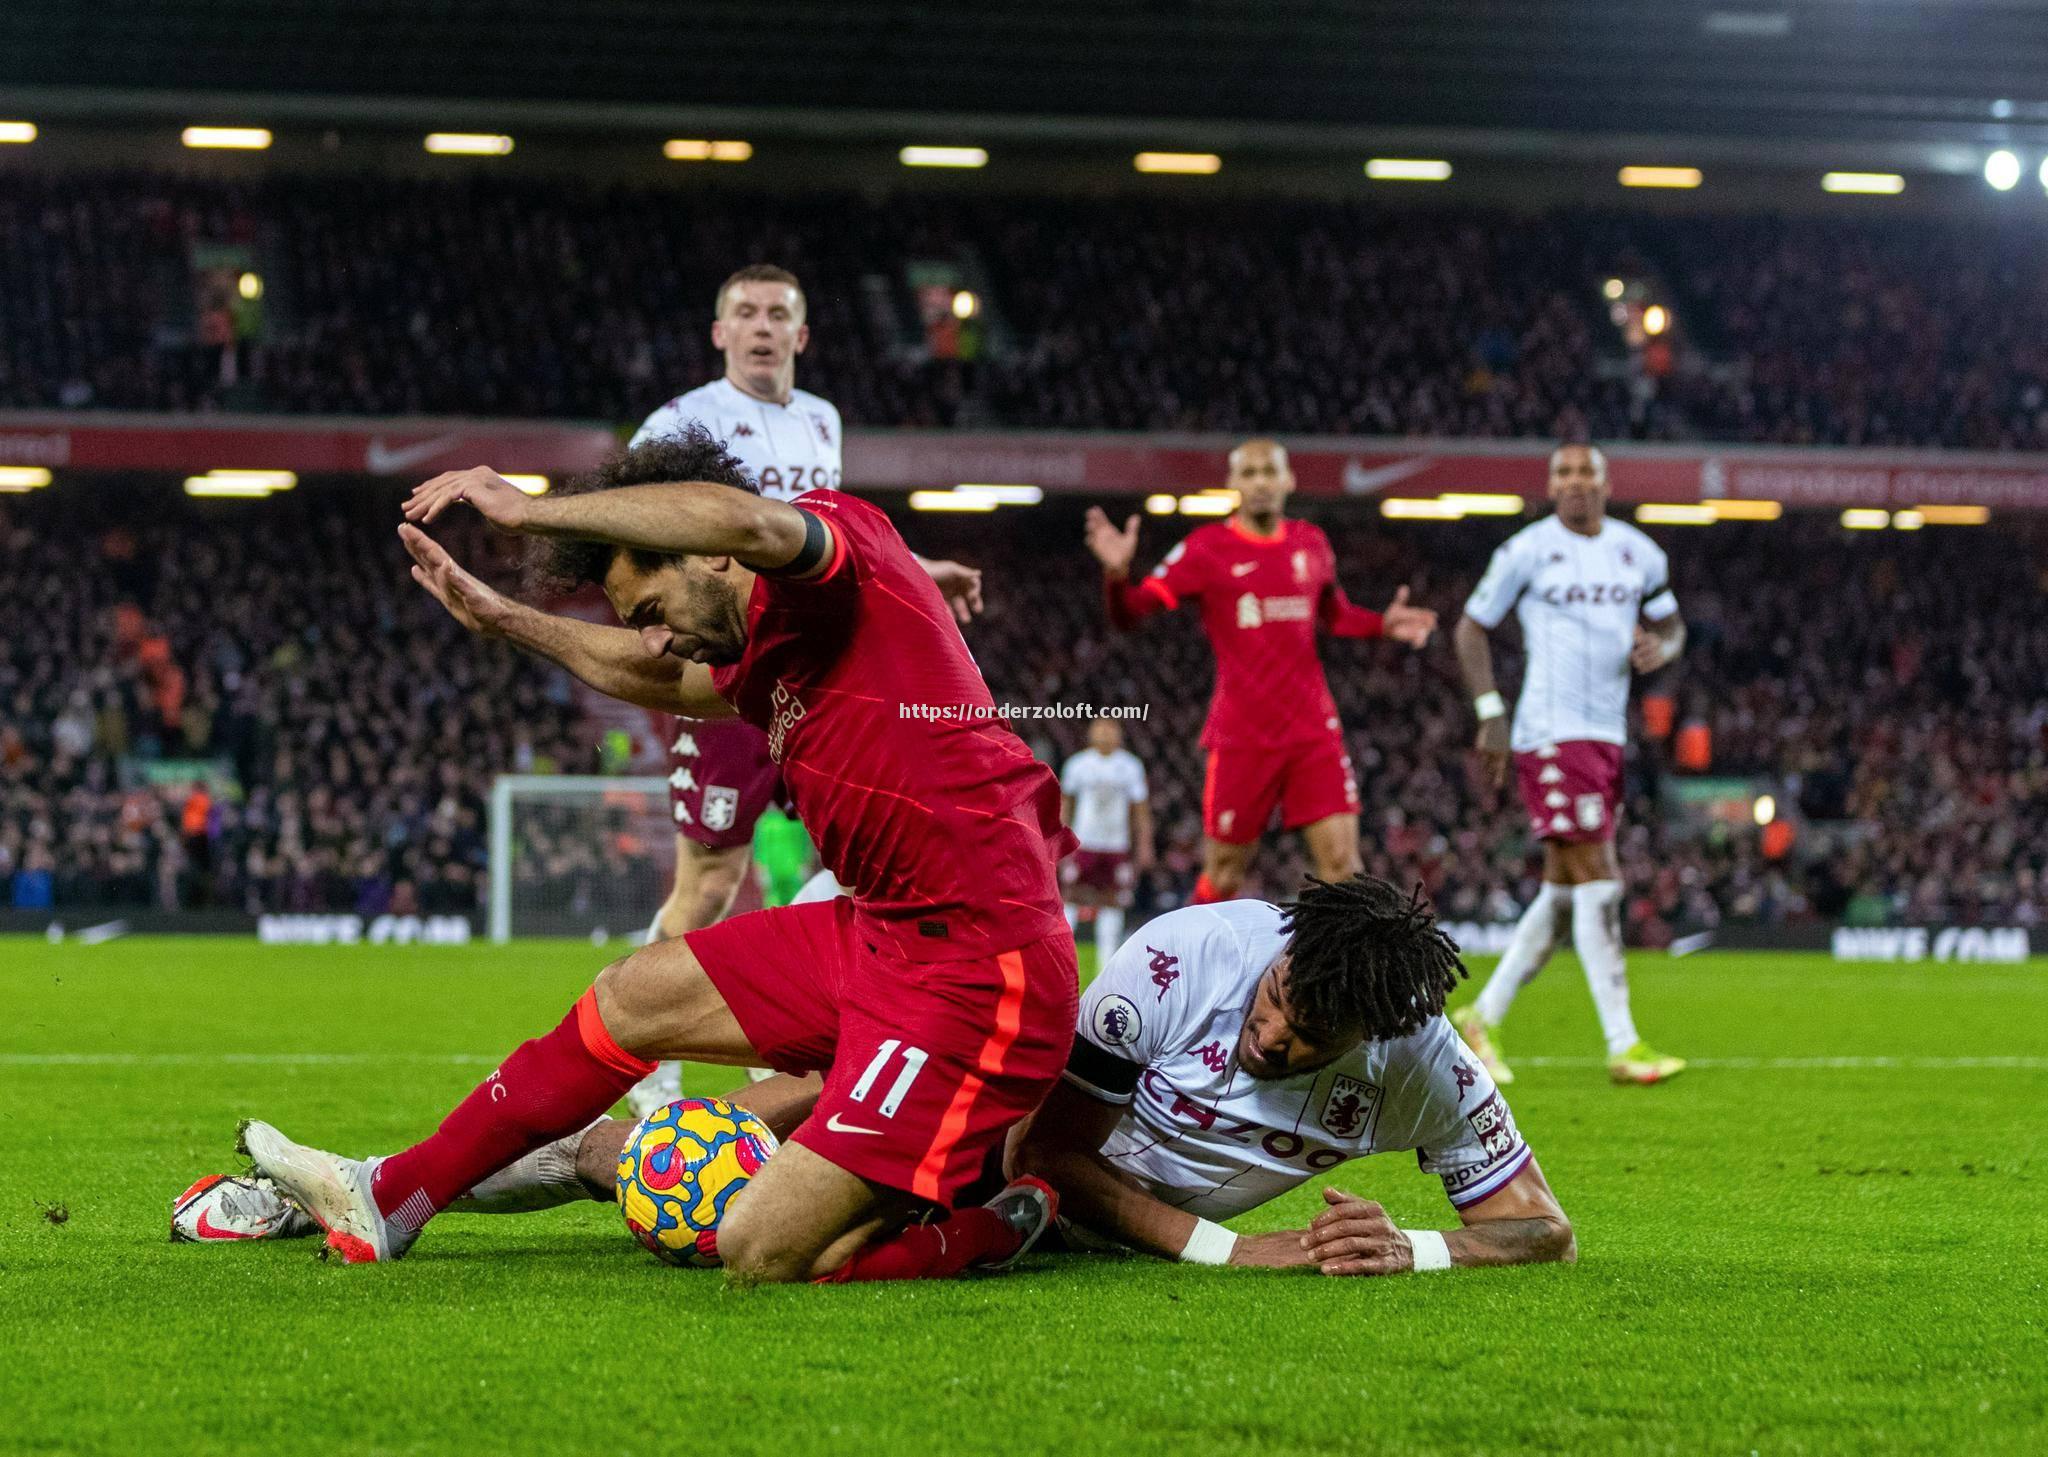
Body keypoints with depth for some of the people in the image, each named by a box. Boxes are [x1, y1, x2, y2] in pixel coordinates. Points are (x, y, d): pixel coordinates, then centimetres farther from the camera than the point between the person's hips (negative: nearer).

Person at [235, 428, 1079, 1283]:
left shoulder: (847, 537, -10)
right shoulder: (768, 659, 16)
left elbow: (745, 519, -34)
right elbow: (655, 678, 39)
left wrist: (530, 510, -24)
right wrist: (504, 620, 47)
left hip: (975, 965, -10)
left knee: (761, 1255, -16)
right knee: (627, 1001, 22)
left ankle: (983, 1235, 8)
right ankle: (389, 1199, 37)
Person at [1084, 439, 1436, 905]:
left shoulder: (1311, 543, 9)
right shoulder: (1207, 548, -4)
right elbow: (1130, 613, -7)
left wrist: (1381, 624, 7)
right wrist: (1117, 574, -28)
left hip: (1313, 729, 3)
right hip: (1241, 737, -3)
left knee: (1341, 860, -8)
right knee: (1223, 875, 3)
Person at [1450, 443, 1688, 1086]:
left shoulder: (1640, 554, 10)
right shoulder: (1528, 551, -4)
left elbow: (1671, 624, 22)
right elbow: (1471, 628, 2)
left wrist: (1660, 646, -4)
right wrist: (1491, 714, -6)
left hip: (1609, 737, 7)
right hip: (1551, 737, -7)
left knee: (1564, 895, 9)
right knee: (1598, 883, -12)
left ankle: (1482, 1018, 21)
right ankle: (1623, 1047, -11)